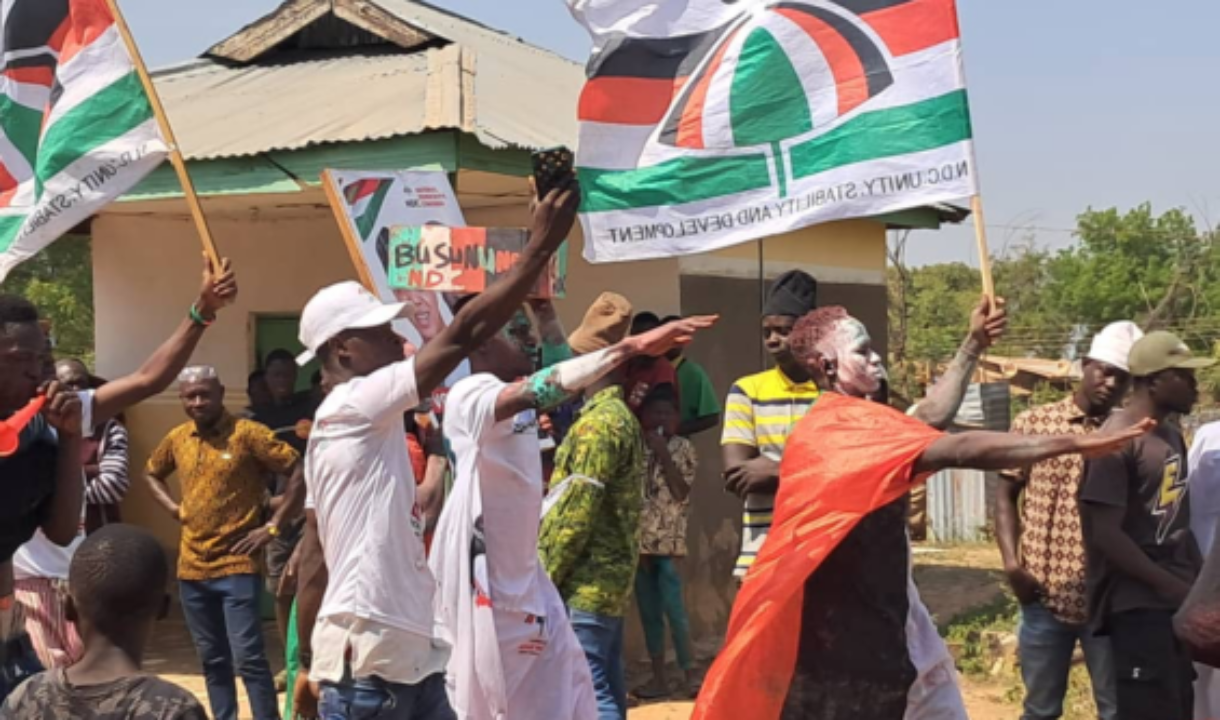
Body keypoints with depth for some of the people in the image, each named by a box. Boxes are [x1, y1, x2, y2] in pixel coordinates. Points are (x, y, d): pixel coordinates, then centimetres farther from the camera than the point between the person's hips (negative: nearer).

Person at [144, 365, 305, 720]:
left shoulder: (247, 433, -10)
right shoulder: (176, 439, 8)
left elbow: (299, 471, -13)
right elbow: (152, 474, 28)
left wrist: (273, 527, -14)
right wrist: (174, 509, 12)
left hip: (236, 566, -6)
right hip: (192, 568, 6)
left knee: (248, 658, -10)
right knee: (212, 660, 13)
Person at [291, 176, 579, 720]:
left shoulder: (362, 427, 16)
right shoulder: (351, 407, -11)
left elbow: (313, 561, 17)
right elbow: (463, 335, -17)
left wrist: (310, 665, 20)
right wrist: (541, 247, -13)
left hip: (411, 656, 10)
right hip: (364, 660, -10)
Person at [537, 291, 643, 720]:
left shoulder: (598, 422, -16)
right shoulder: (622, 416, 15)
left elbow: (577, 511, -19)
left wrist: (544, 577, -12)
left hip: (585, 584, -10)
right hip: (609, 578, 10)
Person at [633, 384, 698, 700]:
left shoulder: (683, 448, 1)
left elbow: (681, 491, -11)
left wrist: (663, 454, -13)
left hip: (668, 541, -4)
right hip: (639, 541, 4)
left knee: (674, 609, -10)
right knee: (648, 612, 7)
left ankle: (689, 674, -1)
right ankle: (659, 678, 14)